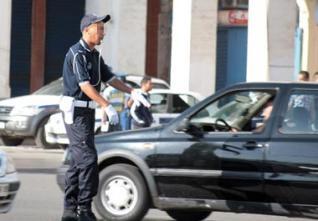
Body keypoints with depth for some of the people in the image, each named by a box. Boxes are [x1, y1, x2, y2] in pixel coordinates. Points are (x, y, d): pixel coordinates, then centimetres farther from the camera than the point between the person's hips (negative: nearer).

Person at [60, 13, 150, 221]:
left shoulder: (95, 55, 14)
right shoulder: (76, 54, -16)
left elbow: (109, 78, 17)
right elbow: (84, 85, -25)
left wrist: (132, 92, 4)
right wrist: (107, 106, -32)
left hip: (88, 112, 10)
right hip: (75, 112, -10)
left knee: (78, 161, 9)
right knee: (88, 159, -14)